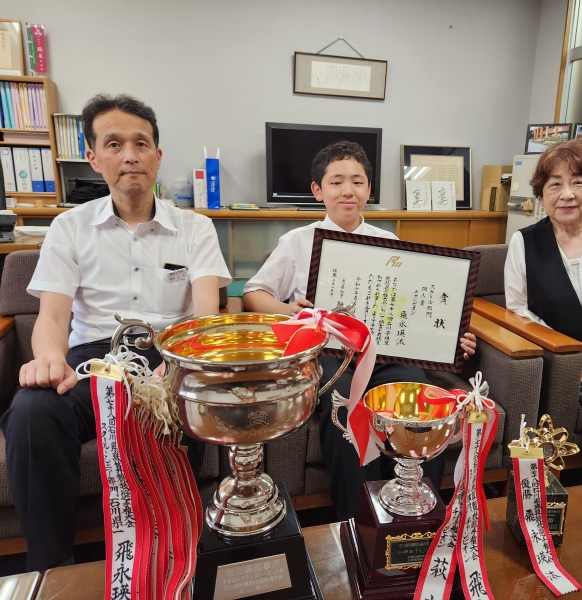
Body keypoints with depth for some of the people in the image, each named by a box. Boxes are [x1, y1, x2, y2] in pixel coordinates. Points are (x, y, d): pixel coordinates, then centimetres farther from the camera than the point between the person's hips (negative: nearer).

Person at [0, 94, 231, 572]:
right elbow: (52, 316, 2)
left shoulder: (194, 227, 8)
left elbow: (206, 312, -5)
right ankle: (52, 567, -8)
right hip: (93, 355, 1)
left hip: (168, 355, -1)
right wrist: (51, 358, -24)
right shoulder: (70, 227, 11)